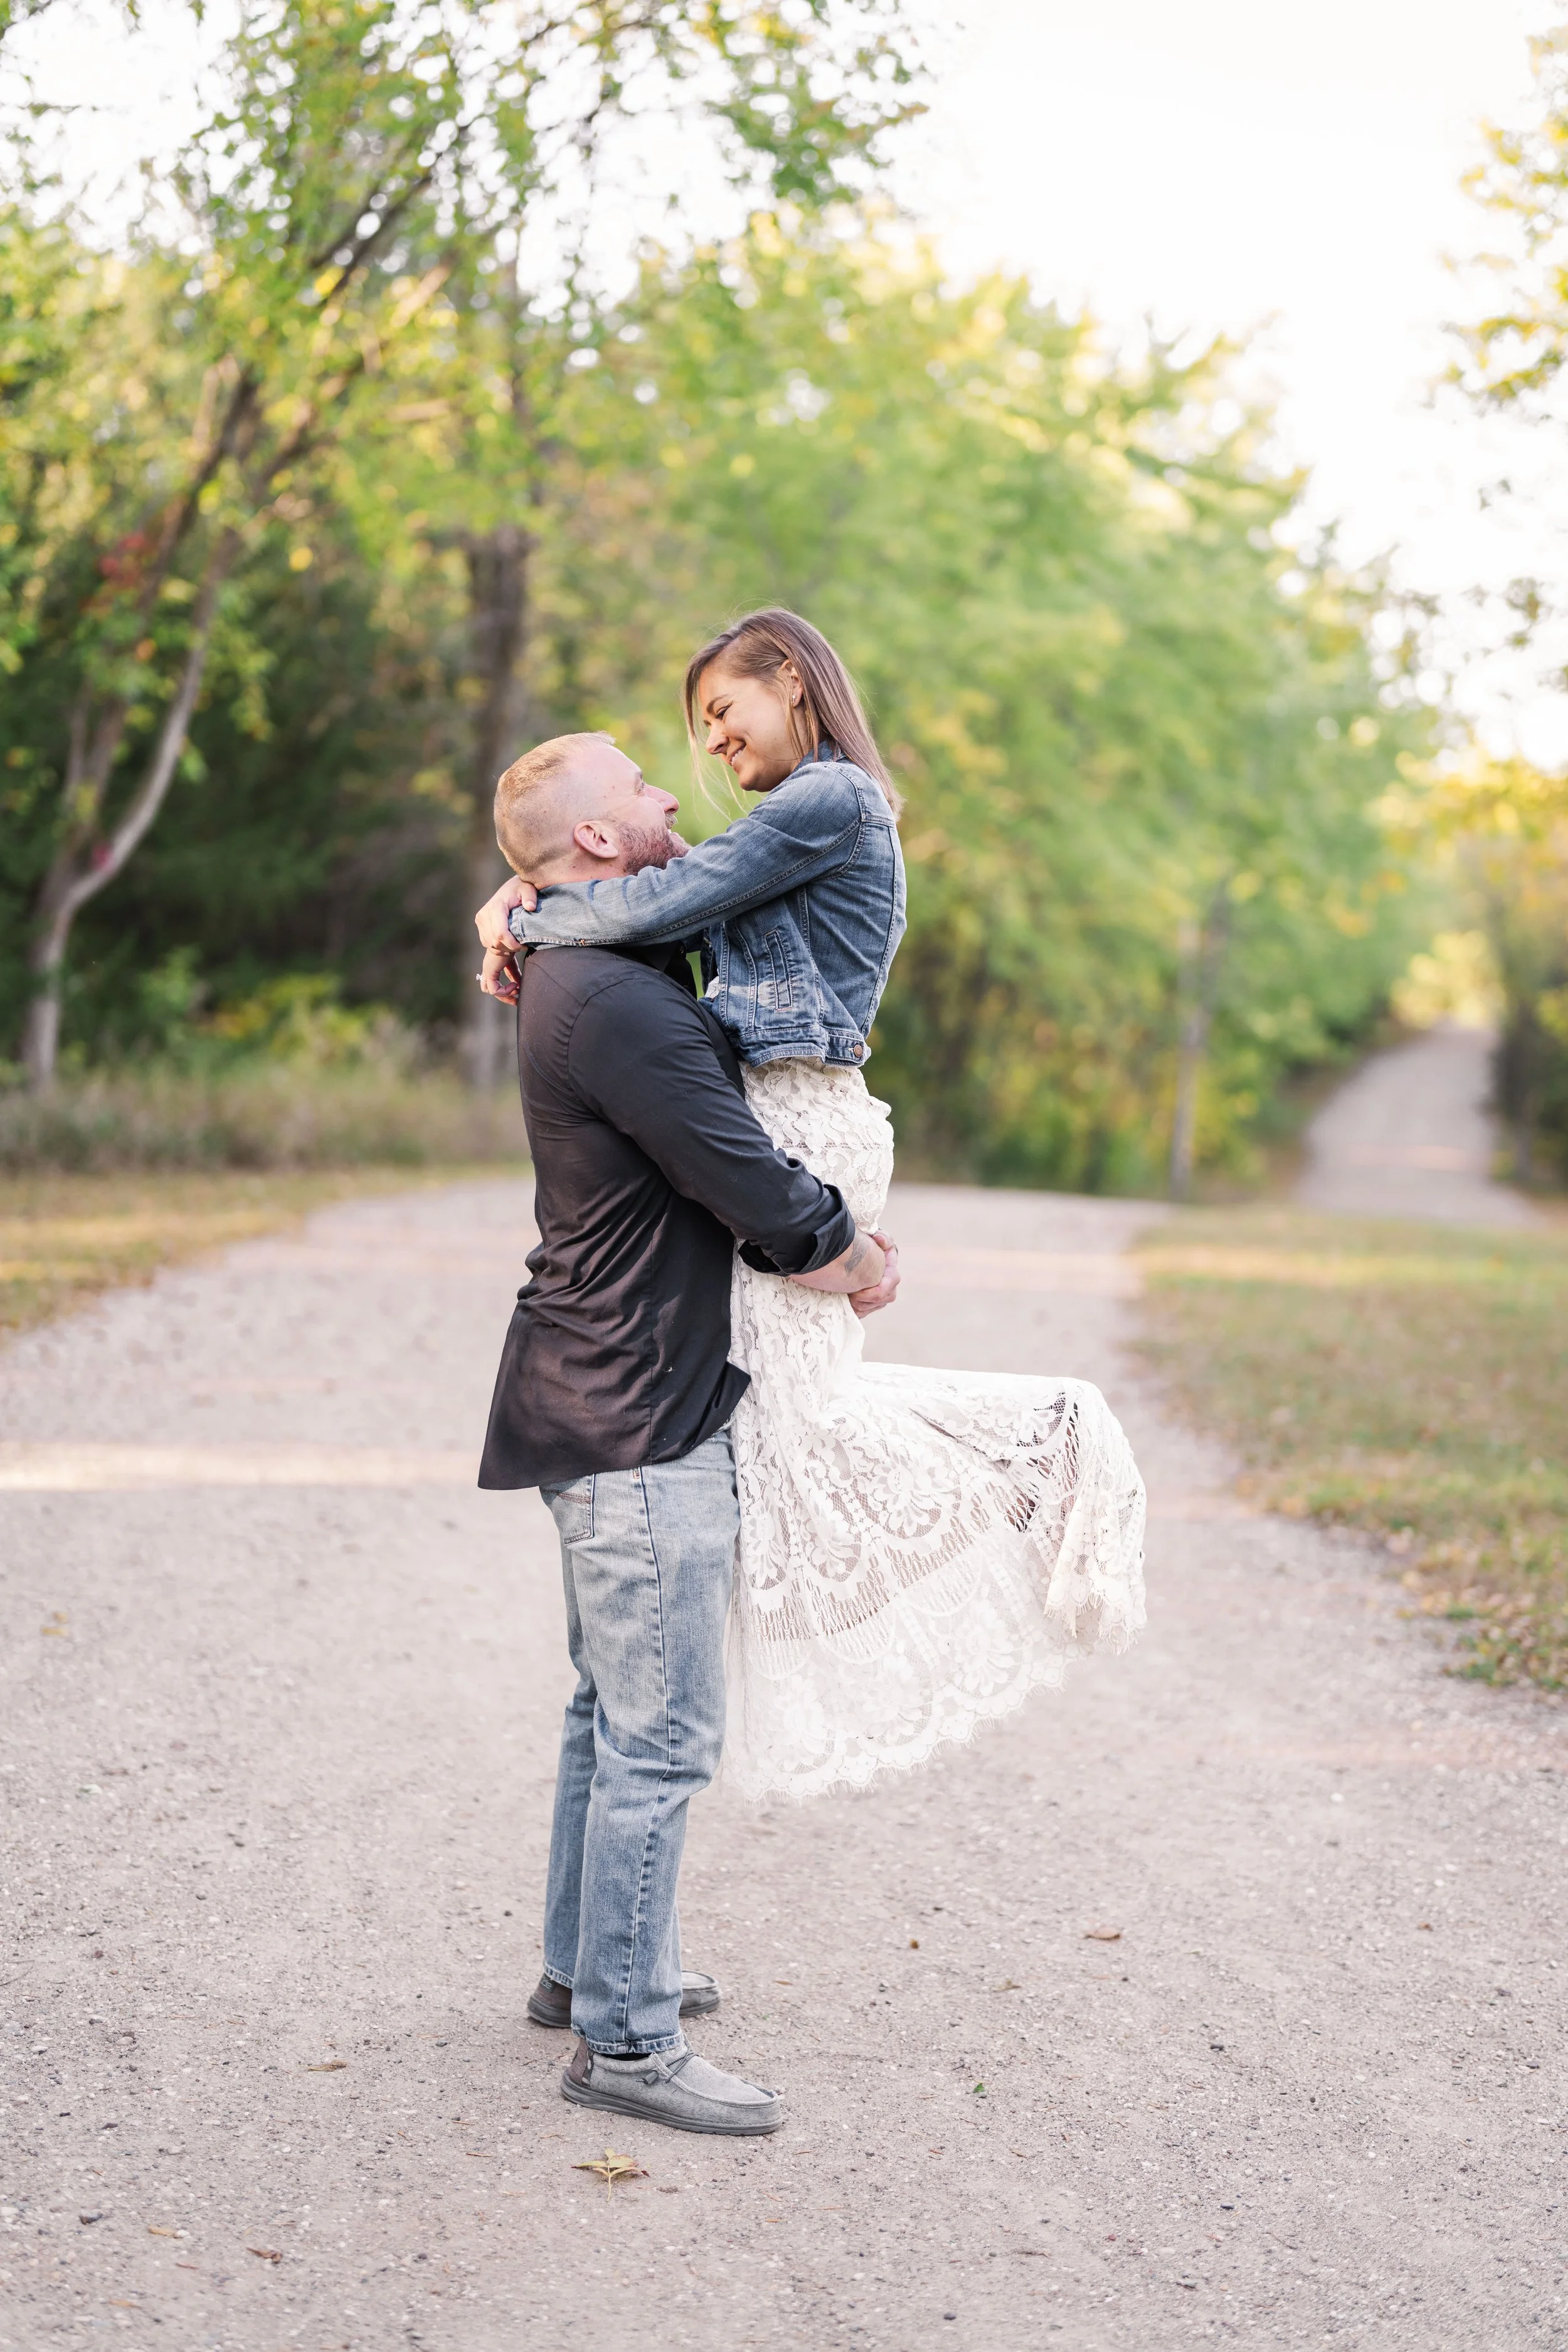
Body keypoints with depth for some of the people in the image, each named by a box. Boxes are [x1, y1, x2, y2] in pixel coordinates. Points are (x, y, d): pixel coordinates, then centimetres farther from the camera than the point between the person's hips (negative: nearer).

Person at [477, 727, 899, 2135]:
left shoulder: (588, 980, 13)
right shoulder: (618, 1003, -21)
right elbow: (763, 1202, -21)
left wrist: (833, 1234, 9)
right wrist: (863, 1266, -1)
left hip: (610, 1404, 11)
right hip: (645, 1425, -11)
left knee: (616, 1708, 21)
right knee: (663, 1736, -6)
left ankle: (587, 1966, 33)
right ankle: (626, 2038, 1)